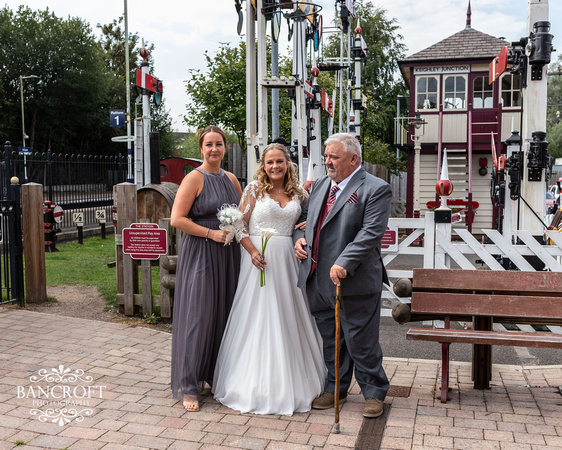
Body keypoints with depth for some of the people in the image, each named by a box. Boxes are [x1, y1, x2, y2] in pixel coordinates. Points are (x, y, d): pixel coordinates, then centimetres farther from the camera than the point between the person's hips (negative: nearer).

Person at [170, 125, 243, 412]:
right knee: (197, 316, -4)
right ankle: (188, 386, 7)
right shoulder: (194, 178, -7)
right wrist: (211, 233, -16)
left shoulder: (231, 179, 12)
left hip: (228, 255, 6)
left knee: (224, 314, 11)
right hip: (200, 254, -6)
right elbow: (177, 219, -13)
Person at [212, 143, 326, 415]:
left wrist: (305, 231, -1)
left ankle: (290, 381, 23)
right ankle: (256, 384, 14)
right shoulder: (255, 189, -1)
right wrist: (253, 251, -17)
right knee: (258, 317, 1)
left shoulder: (298, 193, 9)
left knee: (288, 315, 8)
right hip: (259, 257, -3)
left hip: (288, 259, 3)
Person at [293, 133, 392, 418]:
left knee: (360, 340, 4)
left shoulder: (375, 189, -9)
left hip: (353, 282, -7)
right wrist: (299, 237, 4)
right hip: (317, 280, 7)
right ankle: (335, 389, 34)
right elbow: (306, 217, 25)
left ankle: (374, 393, 24)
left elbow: (371, 233, -18)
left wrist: (344, 264, -27)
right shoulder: (320, 185, 14)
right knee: (330, 339, 18)